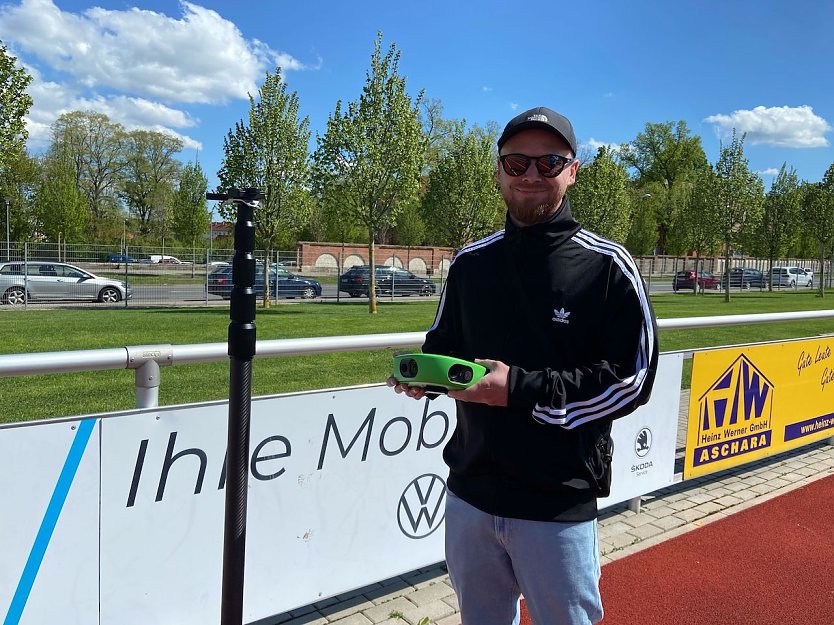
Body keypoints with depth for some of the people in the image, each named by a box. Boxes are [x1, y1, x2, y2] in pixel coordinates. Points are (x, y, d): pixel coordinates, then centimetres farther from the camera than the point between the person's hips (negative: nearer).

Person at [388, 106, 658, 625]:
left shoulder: (606, 266, -9)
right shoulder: (470, 262, 6)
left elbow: (633, 379, -12)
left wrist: (521, 389, -21)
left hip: (559, 508, -4)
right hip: (468, 496, 5)